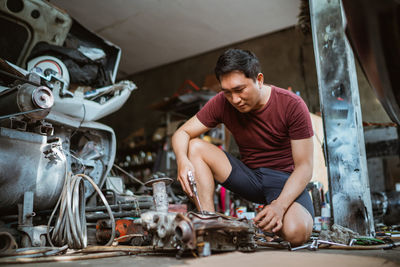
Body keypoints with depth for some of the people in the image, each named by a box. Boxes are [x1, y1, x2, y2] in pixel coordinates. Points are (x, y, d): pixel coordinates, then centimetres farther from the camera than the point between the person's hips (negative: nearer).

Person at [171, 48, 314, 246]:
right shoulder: (222, 103, -8)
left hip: (285, 179, -3)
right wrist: (183, 161, -29)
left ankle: (271, 224, 3)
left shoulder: (292, 105, -16)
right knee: (195, 147, -15)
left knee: (295, 233, -34)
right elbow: (182, 134, -5)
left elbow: (304, 167, -16)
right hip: (249, 176, 4)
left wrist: (280, 205, -31)